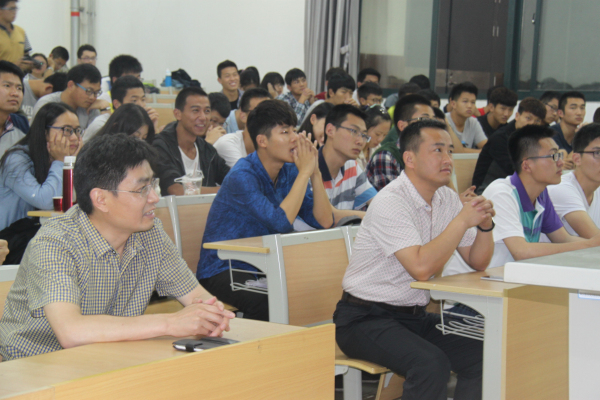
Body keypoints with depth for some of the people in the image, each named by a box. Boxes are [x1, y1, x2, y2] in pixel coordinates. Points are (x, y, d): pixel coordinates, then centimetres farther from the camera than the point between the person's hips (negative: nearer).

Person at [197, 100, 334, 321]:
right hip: (222, 271, -6)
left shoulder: (290, 172, 4)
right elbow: (281, 222, -29)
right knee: (263, 300, -35)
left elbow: (324, 222, -1)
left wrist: (314, 172, -10)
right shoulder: (242, 176, -18)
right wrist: (304, 171, -21)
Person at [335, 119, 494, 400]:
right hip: (366, 319, -8)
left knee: (485, 354, -11)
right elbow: (421, 268, -30)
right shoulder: (389, 202, -19)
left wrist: (485, 225, -10)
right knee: (432, 363, -31)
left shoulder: (447, 199, 6)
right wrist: (462, 220, -24)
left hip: (413, 315, 8)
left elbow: (477, 263, 9)